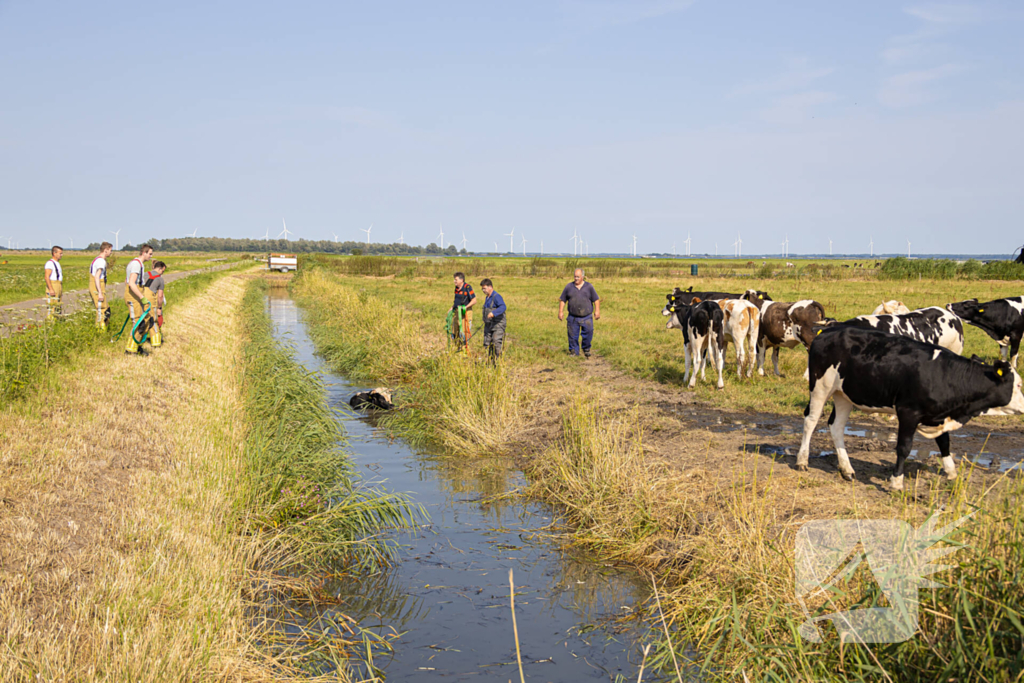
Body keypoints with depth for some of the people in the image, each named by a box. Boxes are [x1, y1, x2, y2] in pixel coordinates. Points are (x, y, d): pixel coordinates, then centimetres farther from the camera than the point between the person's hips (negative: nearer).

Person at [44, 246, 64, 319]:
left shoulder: (57, 263, 18)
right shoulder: (50, 263, -11)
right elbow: (47, 277, -19)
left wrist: (61, 289, 21)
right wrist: (51, 289, -24)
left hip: (58, 287, 10)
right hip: (52, 286, -10)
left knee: (57, 306, 11)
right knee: (51, 305, -10)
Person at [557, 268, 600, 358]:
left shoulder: (589, 287, 5)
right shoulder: (569, 287, 6)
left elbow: (596, 300, 6)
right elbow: (562, 300, 10)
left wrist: (597, 311, -4)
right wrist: (560, 311, 3)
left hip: (586, 317, -1)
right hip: (573, 318, 1)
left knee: (588, 334, -2)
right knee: (573, 336, 2)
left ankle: (586, 349, 20)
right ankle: (573, 351, 15)